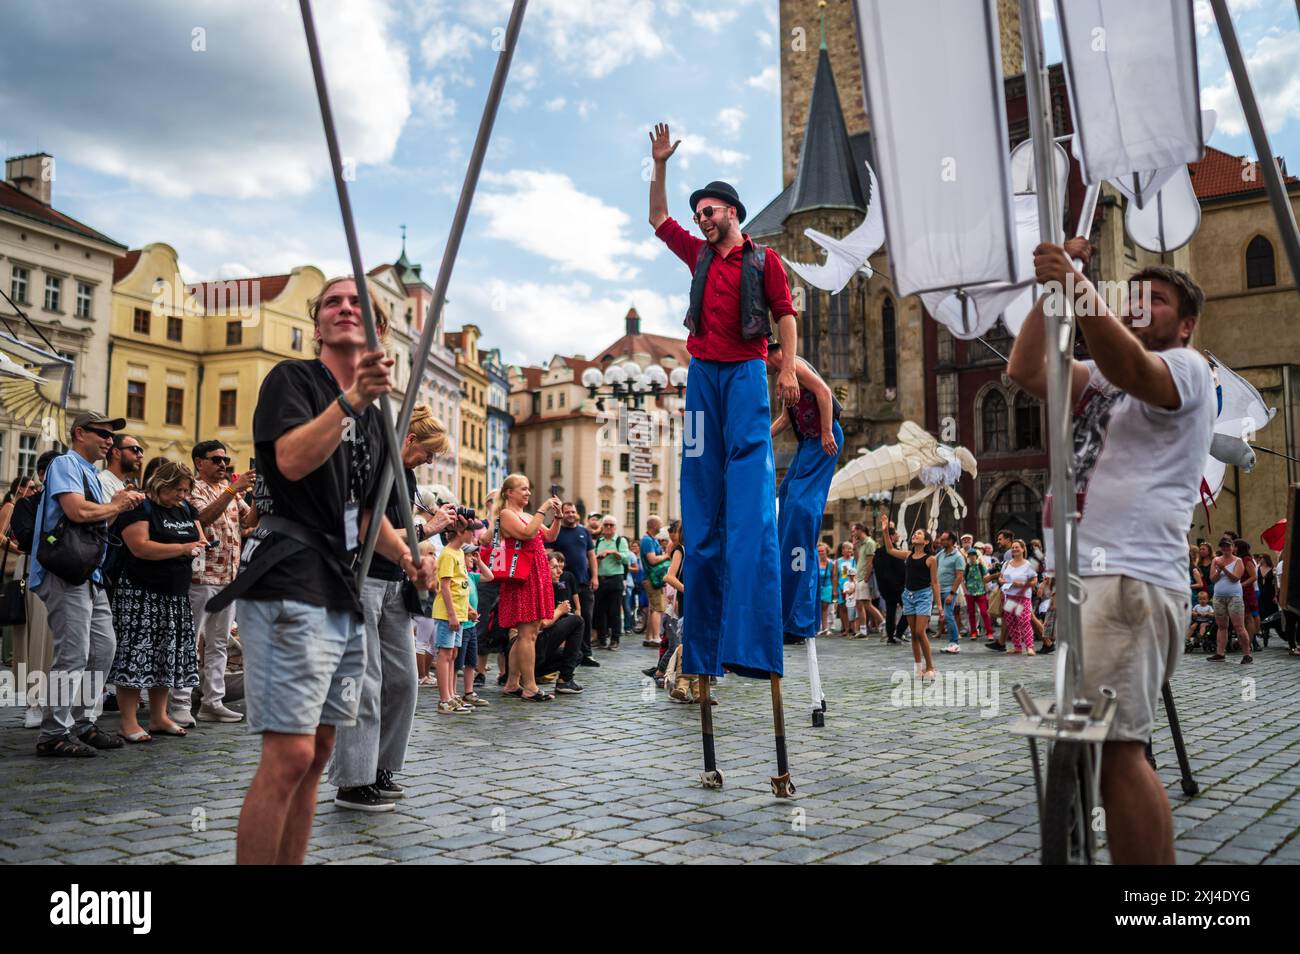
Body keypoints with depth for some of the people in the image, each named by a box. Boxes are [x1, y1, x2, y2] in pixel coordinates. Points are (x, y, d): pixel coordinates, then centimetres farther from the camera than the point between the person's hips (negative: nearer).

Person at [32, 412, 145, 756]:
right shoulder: (65, 464, -7)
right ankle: (55, 734, -2)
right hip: (66, 573, -10)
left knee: (103, 648, 11)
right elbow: (78, 511, -22)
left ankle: (82, 724, 19)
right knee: (73, 655, -9)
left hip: (90, 573, 10)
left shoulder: (90, 473, 21)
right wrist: (116, 506, -6)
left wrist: (117, 503, 7)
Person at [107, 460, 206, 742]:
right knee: (137, 654, -7)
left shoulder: (186, 509, 15)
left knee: (168, 655, 9)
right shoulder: (139, 508, -8)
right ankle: (128, 722, -3)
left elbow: (200, 538, 22)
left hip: (176, 595, 8)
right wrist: (182, 549, -20)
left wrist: (201, 546, -2)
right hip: (141, 594, -8)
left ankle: (159, 717, 18)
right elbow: (141, 547, -20)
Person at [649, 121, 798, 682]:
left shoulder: (763, 259, 7)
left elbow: (784, 315, 3)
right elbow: (659, 220, 27)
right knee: (701, 496, 2)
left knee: (749, 494, -13)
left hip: (745, 373, -5)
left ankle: (749, 638, -17)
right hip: (703, 373, 5)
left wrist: (788, 369, -7)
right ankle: (702, 644, 6)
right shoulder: (699, 256, 19)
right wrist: (660, 167, 20)